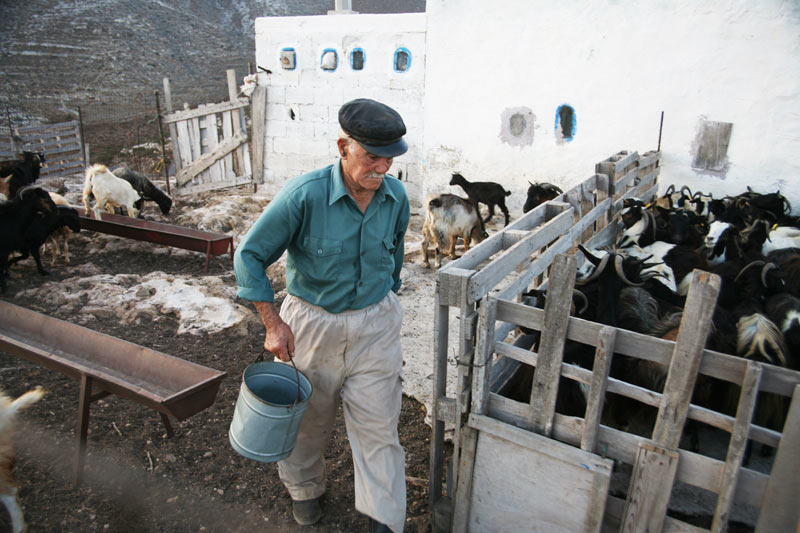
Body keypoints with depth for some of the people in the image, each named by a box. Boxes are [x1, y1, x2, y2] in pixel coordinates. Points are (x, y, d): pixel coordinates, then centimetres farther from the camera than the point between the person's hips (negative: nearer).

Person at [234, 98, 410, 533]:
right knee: (308, 419, 19)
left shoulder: (396, 197, -8)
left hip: (375, 325, 3)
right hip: (312, 322, -2)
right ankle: (304, 487, 49)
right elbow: (250, 255, -12)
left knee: (378, 426, 7)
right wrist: (273, 324, -15)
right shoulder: (303, 195, -22)